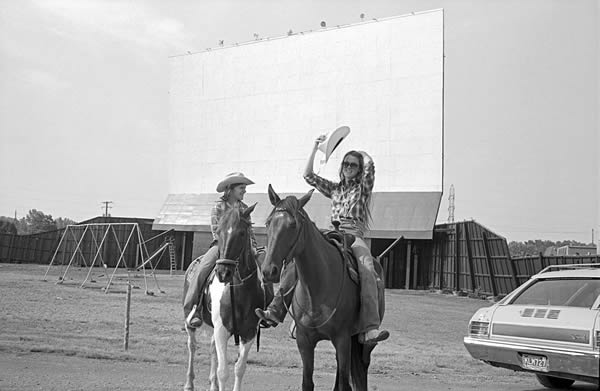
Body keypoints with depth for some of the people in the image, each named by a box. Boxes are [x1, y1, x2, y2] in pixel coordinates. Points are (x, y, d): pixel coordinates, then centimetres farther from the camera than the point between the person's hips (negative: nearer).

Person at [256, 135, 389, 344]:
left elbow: (369, 164, -6)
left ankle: (370, 329, -45)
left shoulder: (363, 188, 13)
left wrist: (359, 153, 16)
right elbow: (308, 175, 18)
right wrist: (316, 147, 15)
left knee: (367, 271, -33)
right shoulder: (335, 189, 24)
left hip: (354, 236, -4)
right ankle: (275, 311, -19)